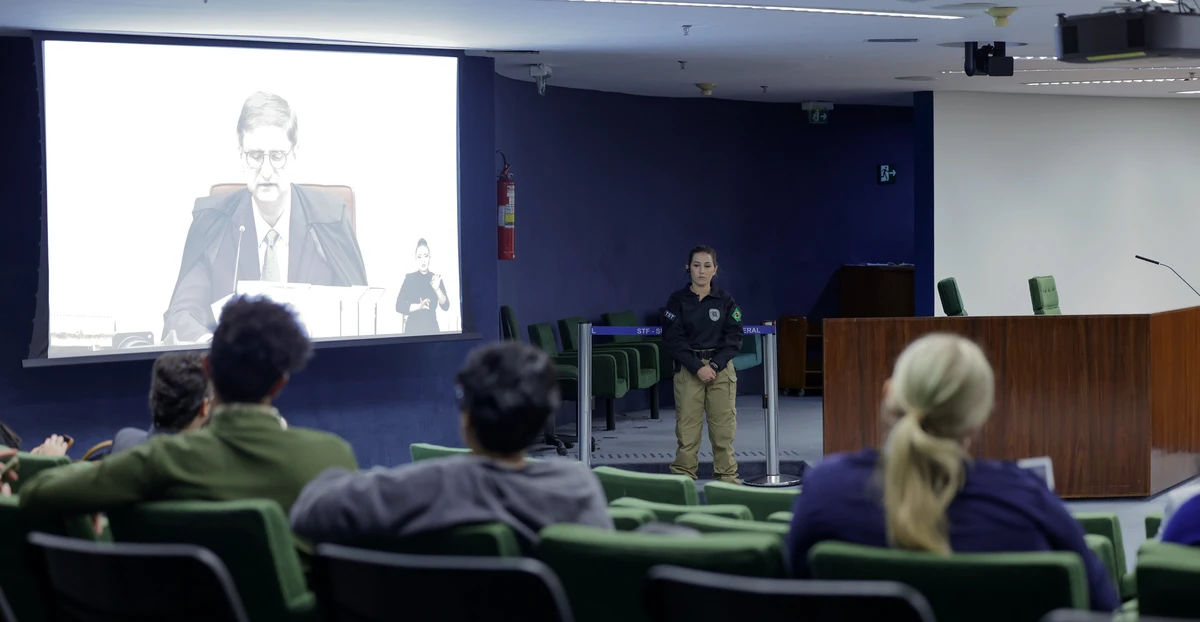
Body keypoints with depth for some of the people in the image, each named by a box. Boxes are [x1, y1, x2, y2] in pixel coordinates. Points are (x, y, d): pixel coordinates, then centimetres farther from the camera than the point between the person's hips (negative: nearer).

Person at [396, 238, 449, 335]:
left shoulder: (436, 278, 5)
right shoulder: (409, 278, 0)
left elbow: (445, 306, -3)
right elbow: (399, 306, -6)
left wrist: (437, 289, -18)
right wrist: (419, 306, -20)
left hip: (431, 327, 1)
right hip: (413, 328, -1)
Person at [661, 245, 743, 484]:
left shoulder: (725, 300, 4)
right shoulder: (677, 300, 1)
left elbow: (734, 337, 1)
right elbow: (673, 339, -5)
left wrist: (715, 366, -11)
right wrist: (697, 367, -14)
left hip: (721, 369, 1)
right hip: (688, 370, -1)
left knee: (724, 427, 0)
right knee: (686, 428, -3)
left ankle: (727, 477, 8)